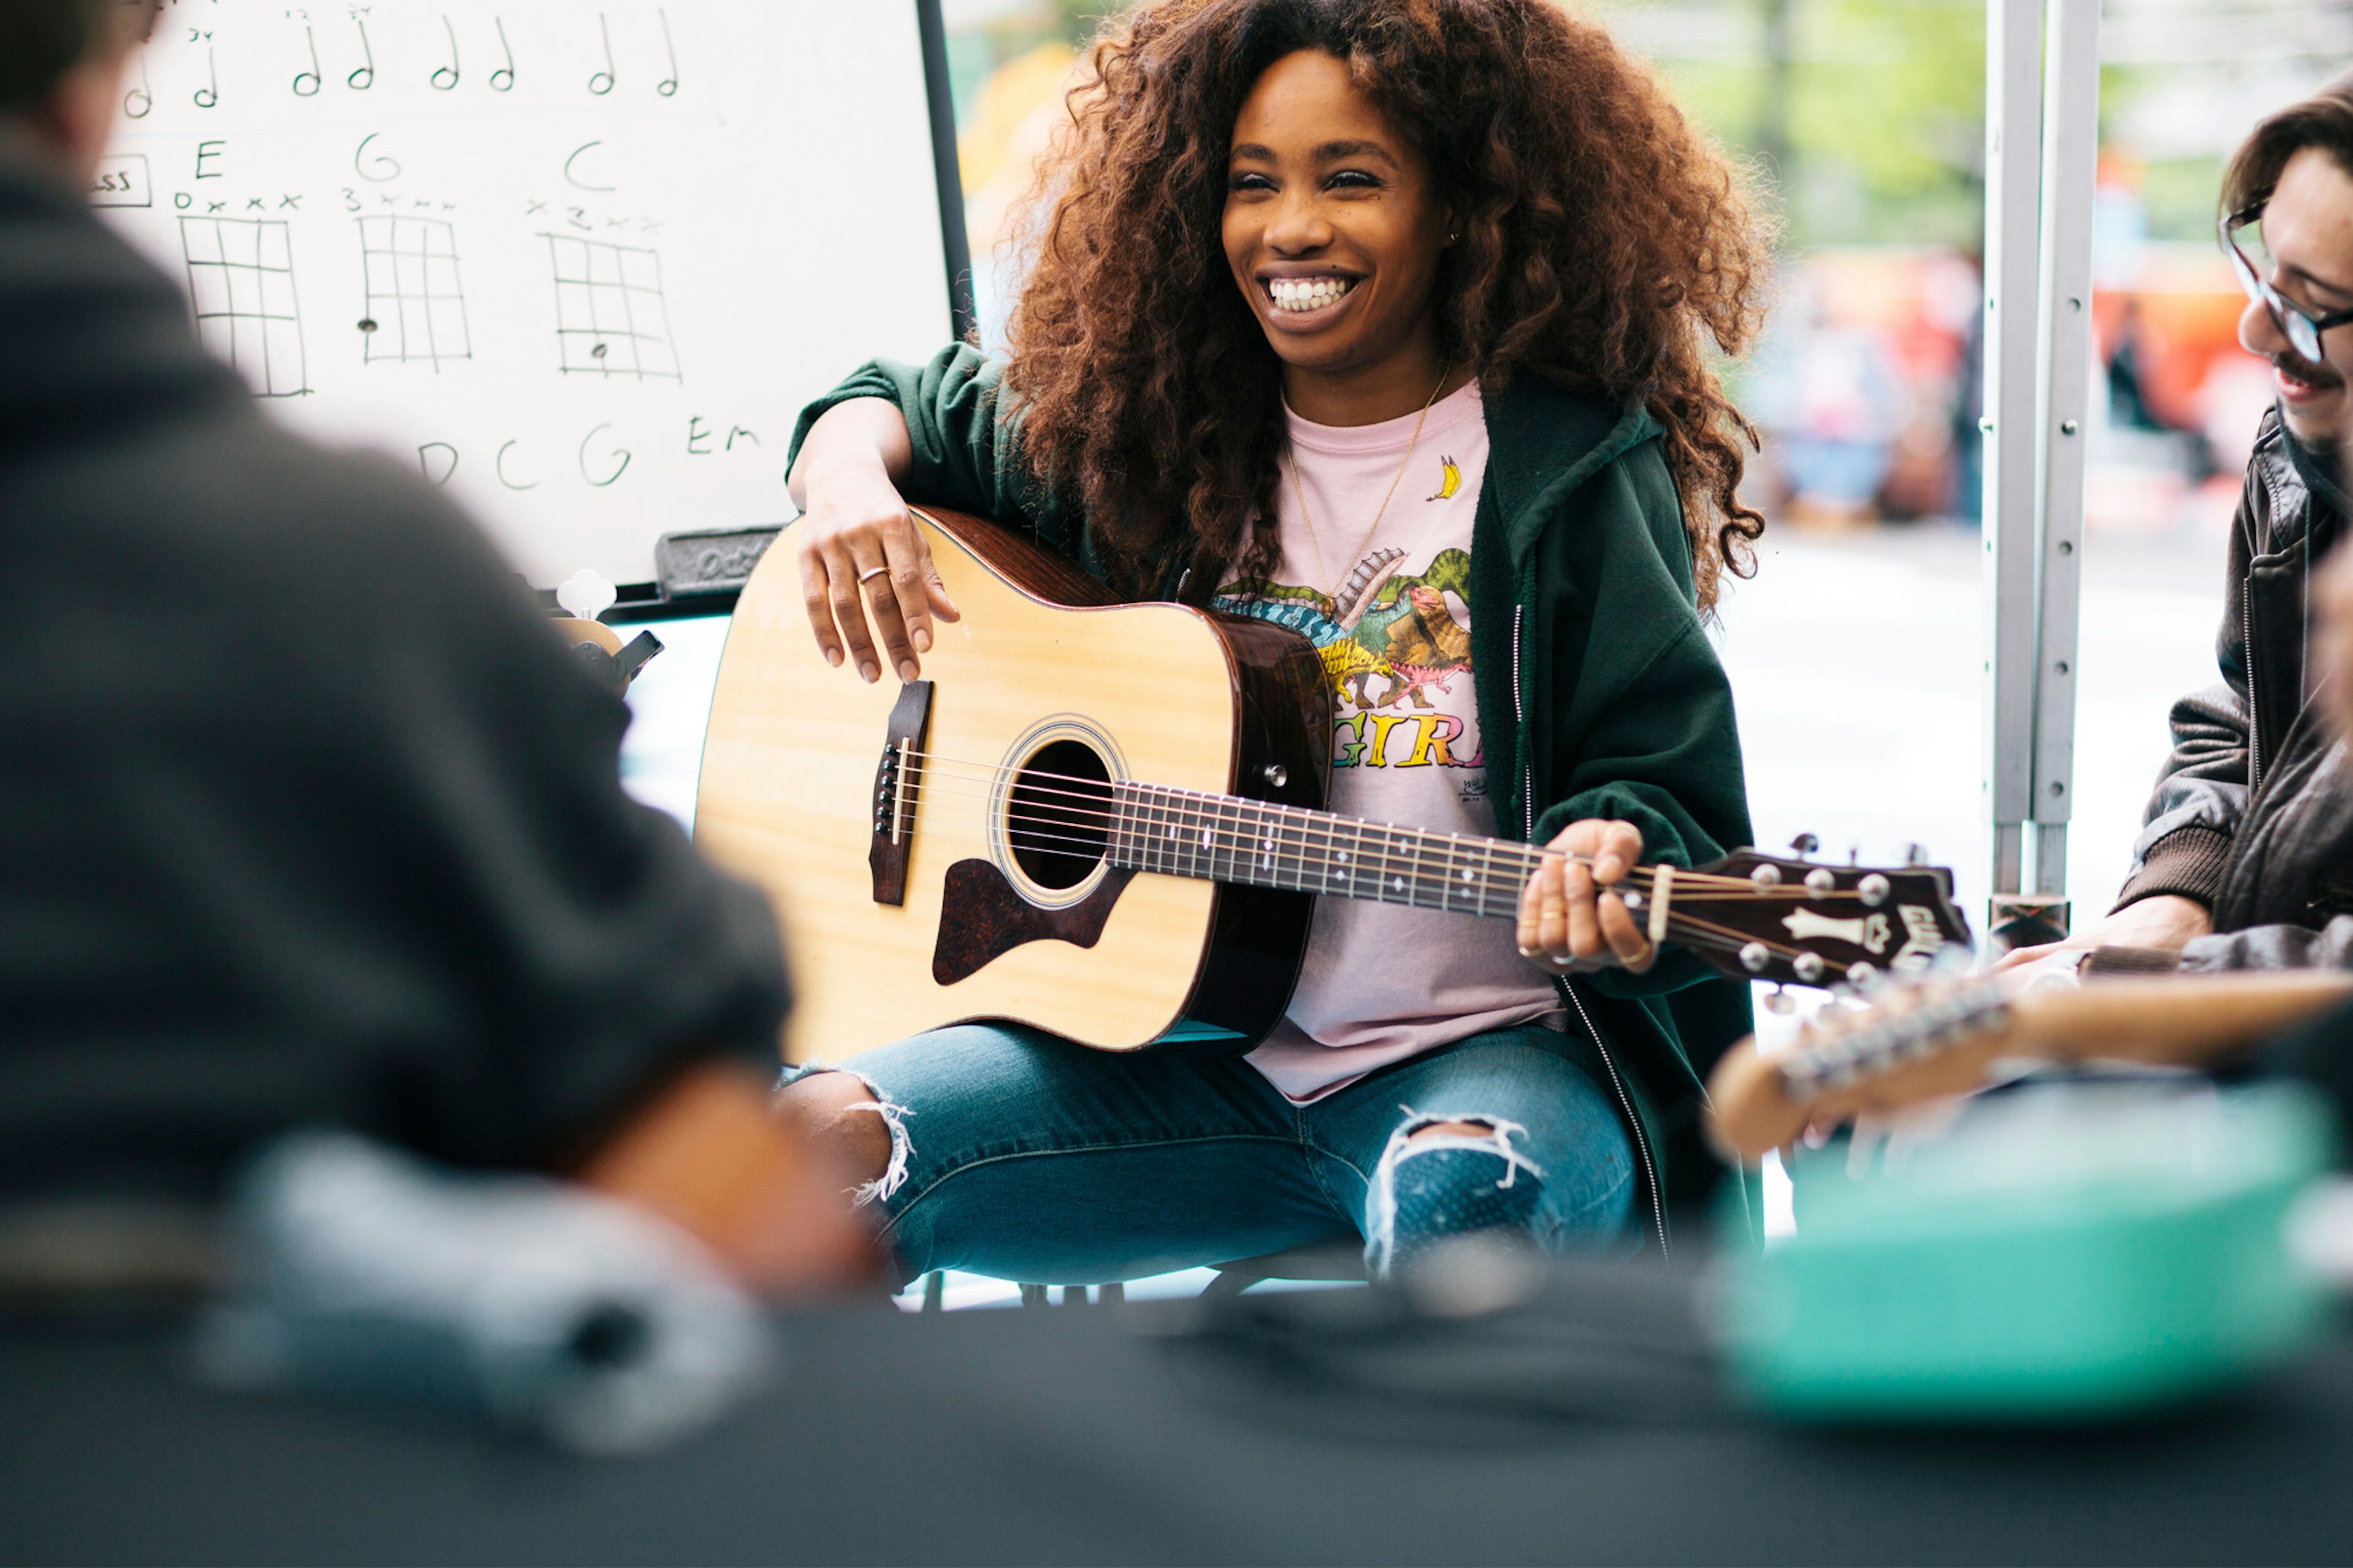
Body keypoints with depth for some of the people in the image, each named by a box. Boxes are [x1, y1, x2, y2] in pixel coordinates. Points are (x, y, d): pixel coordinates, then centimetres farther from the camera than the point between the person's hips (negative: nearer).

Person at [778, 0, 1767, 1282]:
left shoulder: (1571, 473, -3)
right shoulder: (1148, 429, 9)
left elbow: (1663, 774, -4)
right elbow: (905, 407, 23)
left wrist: (1607, 875, -28)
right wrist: (851, 481, -1)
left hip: (1486, 1049, -3)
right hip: (1185, 1058, 4)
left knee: (1466, 1198, -40)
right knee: (813, 1146, -20)